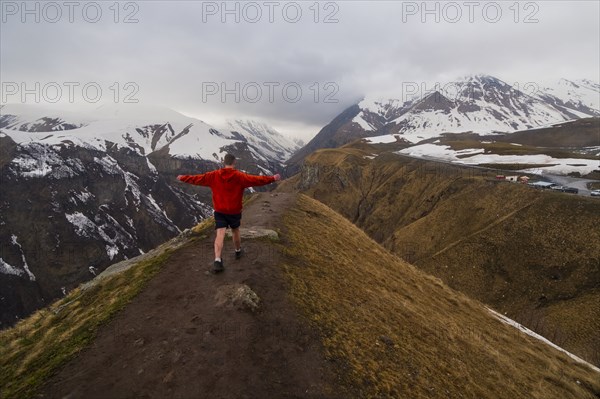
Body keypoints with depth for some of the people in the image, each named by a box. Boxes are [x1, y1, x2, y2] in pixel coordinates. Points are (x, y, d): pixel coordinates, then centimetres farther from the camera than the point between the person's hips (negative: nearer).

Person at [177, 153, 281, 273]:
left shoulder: (213, 175, -4)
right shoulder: (240, 176, -12)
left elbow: (197, 178, 5)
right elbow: (257, 180, -13)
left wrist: (182, 178, 20)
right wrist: (273, 178, -4)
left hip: (219, 211, 1)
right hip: (235, 211, -1)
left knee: (220, 235, -5)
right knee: (235, 231, 21)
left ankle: (217, 261, -18)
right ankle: (238, 252, 41)